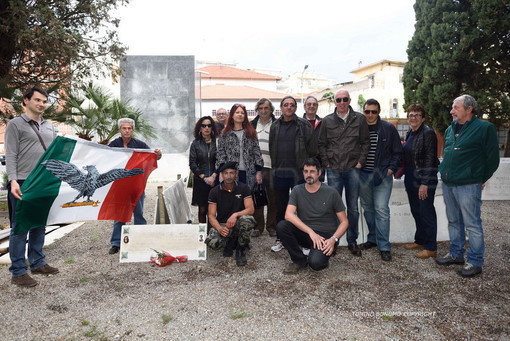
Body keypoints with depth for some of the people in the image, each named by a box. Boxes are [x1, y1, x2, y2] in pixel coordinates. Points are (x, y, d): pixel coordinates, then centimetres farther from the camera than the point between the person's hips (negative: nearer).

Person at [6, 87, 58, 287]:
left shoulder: (48, 126, 16)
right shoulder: (15, 124, -1)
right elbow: (10, 156, -7)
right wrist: (13, 180, -18)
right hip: (23, 184, -6)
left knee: (40, 225, 13)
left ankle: (37, 263, 25)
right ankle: (18, 272, 6)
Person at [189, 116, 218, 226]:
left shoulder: (217, 142, 3)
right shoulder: (195, 143, 5)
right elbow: (192, 164, 2)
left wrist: (213, 176, -7)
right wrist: (204, 177, -5)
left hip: (215, 180, 0)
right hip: (200, 181, 0)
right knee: (202, 209, 3)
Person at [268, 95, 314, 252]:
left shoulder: (304, 125, -2)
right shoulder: (275, 126, 10)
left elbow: (311, 147, -5)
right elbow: (271, 148, 14)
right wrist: (274, 167, 10)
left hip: (298, 173, -4)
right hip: (279, 173, 4)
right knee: (281, 208, 12)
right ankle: (280, 239, 24)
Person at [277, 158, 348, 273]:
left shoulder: (331, 193, -6)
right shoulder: (297, 191, -2)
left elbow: (344, 222, -2)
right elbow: (288, 215, -17)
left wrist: (333, 239, -20)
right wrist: (311, 232, -27)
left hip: (326, 236, -3)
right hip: (305, 233, 3)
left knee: (315, 262, -32)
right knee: (282, 226, -25)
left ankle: (323, 257, 7)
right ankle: (300, 260, -4)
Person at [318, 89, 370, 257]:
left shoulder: (359, 119, 4)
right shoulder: (327, 121, 5)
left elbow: (365, 142, 5)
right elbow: (321, 144, 8)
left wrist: (360, 162, -3)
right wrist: (326, 163, 0)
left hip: (353, 169, 0)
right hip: (333, 170, 0)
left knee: (353, 208, 8)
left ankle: (352, 241, 21)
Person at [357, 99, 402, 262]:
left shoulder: (389, 128, -1)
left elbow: (397, 151, 3)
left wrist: (391, 169, -6)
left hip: (382, 175, -3)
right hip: (363, 175, 3)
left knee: (381, 209, -6)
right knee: (368, 209, 12)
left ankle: (384, 246, 2)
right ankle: (372, 239, 28)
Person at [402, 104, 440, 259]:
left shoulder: (428, 133, -12)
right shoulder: (410, 133, 12)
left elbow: (430, 159, -16)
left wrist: (424, 183, -19)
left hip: (424, 179, -8)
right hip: (411, 179, 8)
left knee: (426, 212, 0)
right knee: (416, 211, 16)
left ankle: (431, 248, 12)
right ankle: (419, 241, 31)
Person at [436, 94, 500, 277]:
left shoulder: (484, 128, -9)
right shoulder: (450, 129, 13)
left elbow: (492, 159, -6)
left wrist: (480, 179, 1)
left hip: (468, 186, -7)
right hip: (448, 184, 8)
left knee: (472, 224, 0)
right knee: (454, 222, 16)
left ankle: (475, 262, 12)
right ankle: (456, 254, 30)